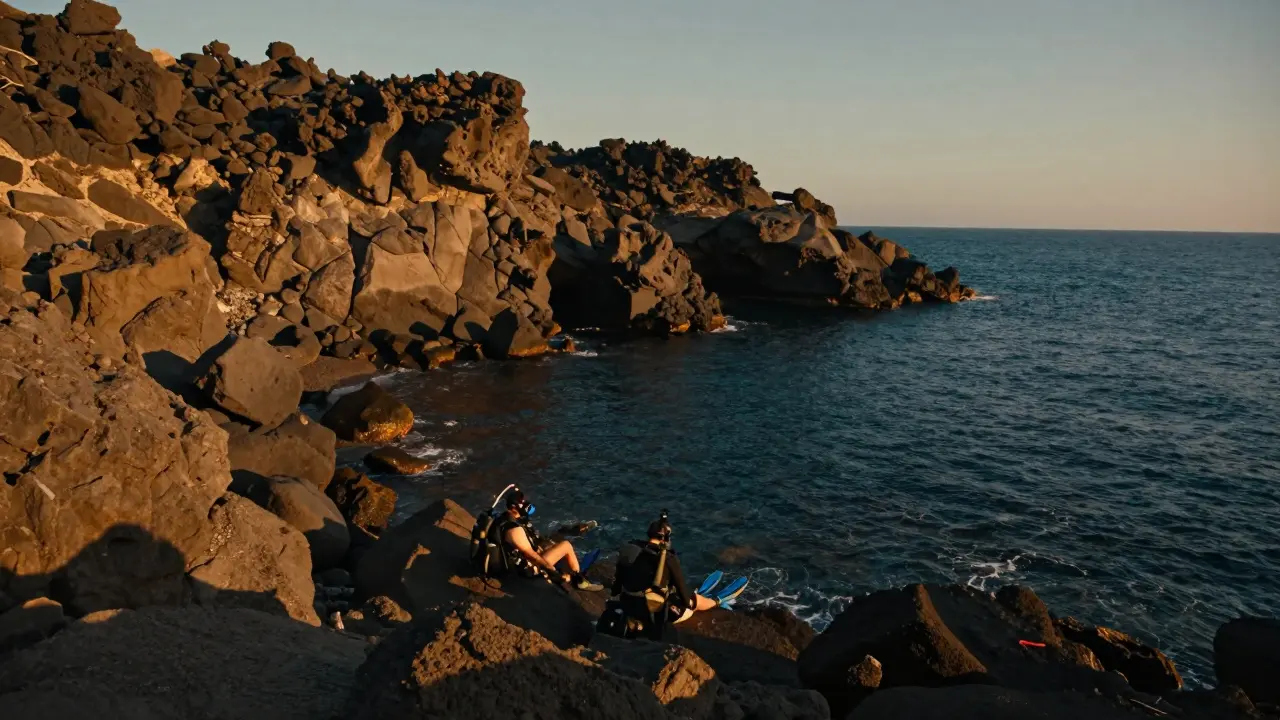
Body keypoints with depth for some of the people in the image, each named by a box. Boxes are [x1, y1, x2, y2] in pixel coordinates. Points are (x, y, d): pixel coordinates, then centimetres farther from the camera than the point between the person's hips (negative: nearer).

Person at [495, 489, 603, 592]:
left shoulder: (508, 517, -1)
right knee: (566, 546, -12)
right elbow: (531, 555, -31)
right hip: (531, 566, -10)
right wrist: (555, 572, -29)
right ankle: (580, 580, 5)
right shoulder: (514, 529, -32)